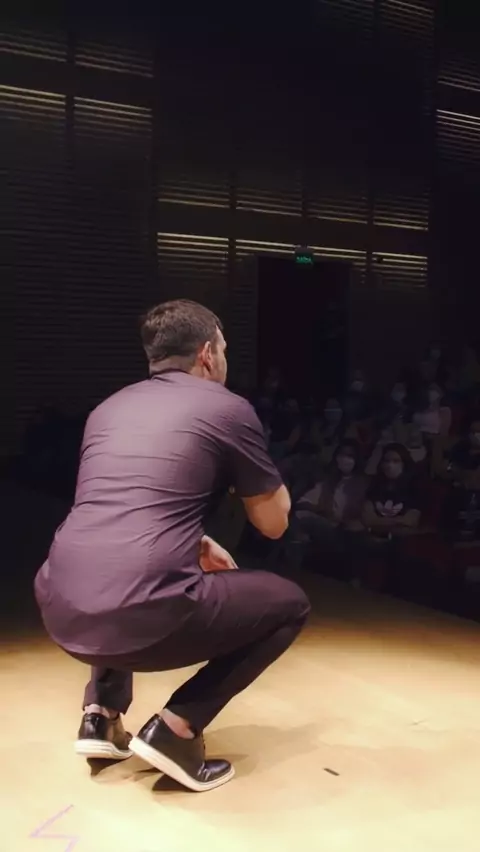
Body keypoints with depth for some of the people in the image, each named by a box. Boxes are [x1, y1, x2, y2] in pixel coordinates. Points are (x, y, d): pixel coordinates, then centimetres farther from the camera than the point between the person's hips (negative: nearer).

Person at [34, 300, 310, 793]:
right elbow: (274, 523, 13)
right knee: (289, 604, 17)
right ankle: (177, 727, 5)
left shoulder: (108, 409, 22)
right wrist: (248, 468, 28)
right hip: (145, 620, -6)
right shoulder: (228, 408, 5)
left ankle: (102, 715, 25)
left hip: (61, 613, 7)